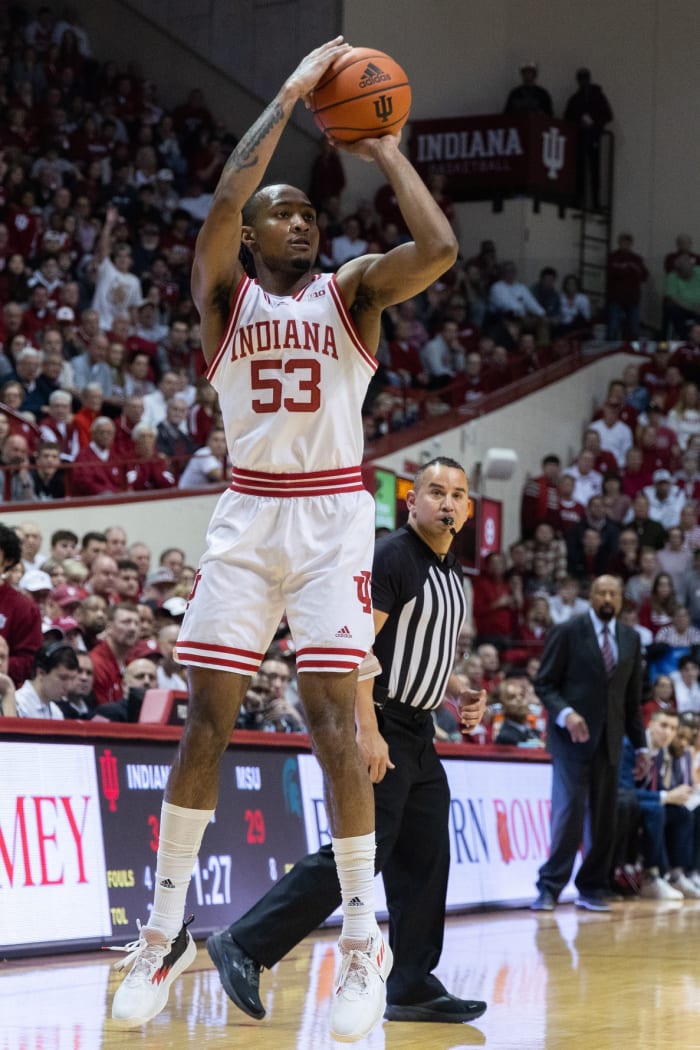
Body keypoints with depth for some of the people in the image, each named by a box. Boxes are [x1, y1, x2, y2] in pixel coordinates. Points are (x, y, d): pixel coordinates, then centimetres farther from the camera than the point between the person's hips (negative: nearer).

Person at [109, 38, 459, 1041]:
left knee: (332, 719, -10)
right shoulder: (224, 292, 7)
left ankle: (364, 936, -3)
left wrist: (386, 152, -4)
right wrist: (291, 95, -9)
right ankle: (168, 926, 8)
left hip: (333, 516, -1)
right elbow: (226, 196, -14)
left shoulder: (351, 290, 7)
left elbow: (441, 250, -13)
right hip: (247, 514, 1)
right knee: (206, 718, -1)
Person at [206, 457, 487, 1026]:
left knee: (425, 860, 8)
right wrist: (369, 730, -27)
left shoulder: (451, 573, 16)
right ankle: (244, 946, -11)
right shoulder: (392, 557, -13)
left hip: (417, 734, 9)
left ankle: (413, 988, 13)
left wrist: (458, 691, 11)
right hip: (377, 729, -9)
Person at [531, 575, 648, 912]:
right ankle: (549, 888, -7)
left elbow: (632, 697, 17)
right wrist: (565, 714, -20)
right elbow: (544, 684, -3)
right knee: (569, 810, -12)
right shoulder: (567, 632, -2)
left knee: (603, 816, 3)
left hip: (609, 741, 4)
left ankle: (592, 889, 13)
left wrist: (640, 746, 14)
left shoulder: (630, 639, 13)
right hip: (571, 738, -4)